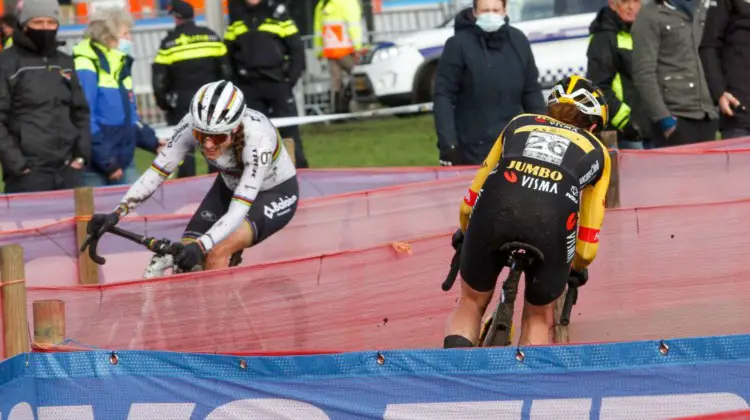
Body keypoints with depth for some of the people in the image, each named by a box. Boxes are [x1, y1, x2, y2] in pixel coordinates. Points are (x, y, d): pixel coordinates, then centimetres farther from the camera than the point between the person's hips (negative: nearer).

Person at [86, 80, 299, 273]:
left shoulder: (257, 139, -39)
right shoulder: (192, 126, -27)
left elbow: (238, 211, -43)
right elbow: (155, 173, -22)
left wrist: (201, 246, -57)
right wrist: (116, 213, -35)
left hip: (276, 194, -5)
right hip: (230, 187, 5)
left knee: (215, 254, -28)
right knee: (184, 260, -12)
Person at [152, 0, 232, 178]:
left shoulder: (169, 43, -7)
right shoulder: (211, 37, 4)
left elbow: (159, 77, -7)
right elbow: (225, 69, 8)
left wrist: (164, 102, 5)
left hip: (182, 103, -3)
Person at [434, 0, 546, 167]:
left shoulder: (518, 41, 6)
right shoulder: (459, 45, -9)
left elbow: (531, 91, 14)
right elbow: (444, 95, -10)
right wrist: (447, 142, -17)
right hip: (471, 151, -5)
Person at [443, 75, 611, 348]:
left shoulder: (520, 123, 36)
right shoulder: (597, 151, 33)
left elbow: (472, 195, 35)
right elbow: (589, 233, 33)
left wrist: (465, 234, 52)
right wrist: (578, 267, 52)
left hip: (496, 206, 1)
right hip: (552, 219, -1)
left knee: (472, 303, 23)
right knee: (539, 317, 23)